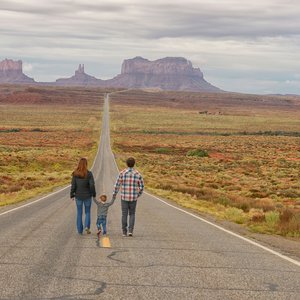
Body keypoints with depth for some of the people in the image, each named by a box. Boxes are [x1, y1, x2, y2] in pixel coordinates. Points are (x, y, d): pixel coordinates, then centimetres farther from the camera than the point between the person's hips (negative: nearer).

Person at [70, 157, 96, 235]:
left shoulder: (75, 174, -7)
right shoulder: (89, 173, -12)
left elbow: (73, 185, -5)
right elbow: (92, 185, -13)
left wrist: (72, 195, 5)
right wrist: (94, 194, 1)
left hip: (78, 196, 1)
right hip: (87, 196, -1)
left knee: (79, 213, 12)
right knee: (87, 212, 16)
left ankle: (80, 230, 13)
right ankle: (87, 226, -4)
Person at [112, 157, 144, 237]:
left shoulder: (122, 173, -7)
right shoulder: (138, 174, -4)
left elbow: (117, 185, -6)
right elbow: (141, 187, 1)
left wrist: (114, 195, 6)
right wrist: (138, 194, 20)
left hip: (124, 197, -1)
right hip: (133, 198, 1)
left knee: (124, 214, 9)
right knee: (132, 214, 14)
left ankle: (124, 232, 11)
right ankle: (130, 230, -1)